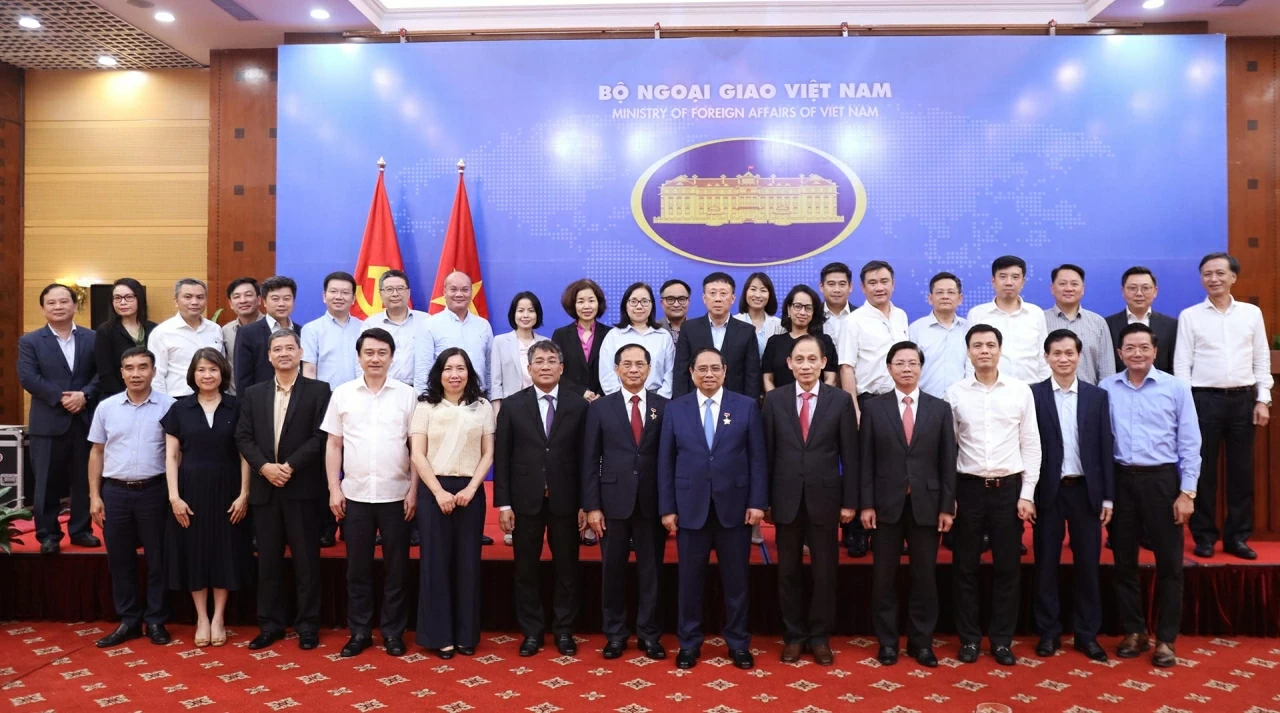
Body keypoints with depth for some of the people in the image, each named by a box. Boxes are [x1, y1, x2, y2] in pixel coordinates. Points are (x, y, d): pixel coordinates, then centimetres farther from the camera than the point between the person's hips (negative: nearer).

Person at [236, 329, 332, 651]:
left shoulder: (318, 390, -1)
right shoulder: (253, 394, 11)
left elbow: (321, 437, -8)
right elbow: (243, 437, 5)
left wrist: (290, 466, -15)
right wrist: (265, 466, -11)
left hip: (303, 488, -3)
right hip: (264, 488, 4)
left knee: (306, 560, 3)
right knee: (268, 560, 10)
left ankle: (307, 625, 13)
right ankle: (270, 624, 20)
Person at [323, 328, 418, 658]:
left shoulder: (407, 394, 0)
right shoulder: (342, 394, 3)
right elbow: (333, 445, 6)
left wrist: (414, 490, -4)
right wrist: (334, 489, 0)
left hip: (396, 495, -1)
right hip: (355, 495, 1)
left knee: (396, 567, 7)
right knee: (357, 567, 9)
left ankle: (393, 631, 19)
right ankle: (359, 631, 22)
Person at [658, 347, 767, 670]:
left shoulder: (747, 407, 2)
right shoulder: (675, 409, 3)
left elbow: (758, 458, 0)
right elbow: (666, 461, 3)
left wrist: (757, 502, -6)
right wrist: (667, 508, -1)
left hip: (734, 506, 0)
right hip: (690, 507, 1)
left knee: (735, 579, 9)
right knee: (690, 579, 8)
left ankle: (738, 643, 24)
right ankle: (689, 642, 23)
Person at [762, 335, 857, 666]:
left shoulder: (841, 400, 0)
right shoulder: (774, 400, 1)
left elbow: (850, 456, 0)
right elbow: (767, 453, 2)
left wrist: (850, 501, -3)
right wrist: (765, 499, -1)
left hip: (825, 499, 0)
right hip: (786, 499, 1)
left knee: (825, 572, 8)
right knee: (789, 571, 10)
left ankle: (819, 637, 23)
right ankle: (794, 635, 24)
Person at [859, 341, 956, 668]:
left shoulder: (940, 408, 5)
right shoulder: (874, 408, 2)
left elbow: (947, 461, 3)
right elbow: (866, 461, 0)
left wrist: (947, 506, -2)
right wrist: (866, 504, -6)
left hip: (926, 503, 1)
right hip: (887, 503, 0)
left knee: (925, 576, 7)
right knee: (884, 576, 6)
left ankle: (922, 642, 20)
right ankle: (887, 641, 19)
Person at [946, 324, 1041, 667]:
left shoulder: (1021, 390, 0)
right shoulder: (955, 392, -1)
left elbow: (1031, 445, 2)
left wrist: (1027, 493, -2)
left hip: (1009, 487, 0)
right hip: (968, 487, 0)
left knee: (1007, 568, 8)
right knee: (965, 567, 7)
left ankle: (1002, 639, 22)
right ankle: (969, 638, 20)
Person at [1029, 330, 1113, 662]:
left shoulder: (1097, 396, 5)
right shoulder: (1033, 394, -2)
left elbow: (1105, 448, 4)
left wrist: (1108, 497, 1)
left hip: (1086, 490, 2)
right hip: (1048, 491, -2)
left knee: (1088, 565, 8)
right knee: (1046, 564, 6)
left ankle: (1087, 634, 20)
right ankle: (1048, 632, 18)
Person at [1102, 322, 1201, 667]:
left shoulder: (1176, 388, -2)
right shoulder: (1106, 389, 0)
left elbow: (1189, 444, -2)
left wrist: (1187, 492, -6)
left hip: (1162, 479, -1)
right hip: (1121, 480, 1)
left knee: (1169, 562, 5)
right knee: (1124, 561, 9)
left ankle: (1165, 638, 18)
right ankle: (1133, 631, 24)